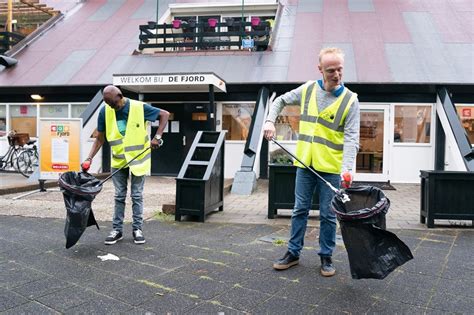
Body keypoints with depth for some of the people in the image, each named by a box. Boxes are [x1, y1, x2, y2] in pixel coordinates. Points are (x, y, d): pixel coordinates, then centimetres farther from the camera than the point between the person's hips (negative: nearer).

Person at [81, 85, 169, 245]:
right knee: (119, 196, 8)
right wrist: (89, 158, -11)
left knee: (137, 195, 5)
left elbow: (164, 114, -7)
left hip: (137, 158, -2)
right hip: (118, 160, 2)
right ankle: (117, 230, 18)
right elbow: (100, 138, -1)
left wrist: (157, 137, -17)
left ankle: (137, 229, 16)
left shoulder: (140, 107, -16)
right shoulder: (105, 111, -8)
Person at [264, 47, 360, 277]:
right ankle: (293, 252, 25)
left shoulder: (350, 100, -7)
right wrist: (270, 121, 0)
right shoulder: (307, 90, 2)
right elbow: (280, 101, 18)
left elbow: (351, 138, -13)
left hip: (331, 167, -2)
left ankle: (326, 257, 24)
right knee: (300, 210, 12)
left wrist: (347, 168, -26)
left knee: (328, 215, 8)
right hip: (305, 163, 3)